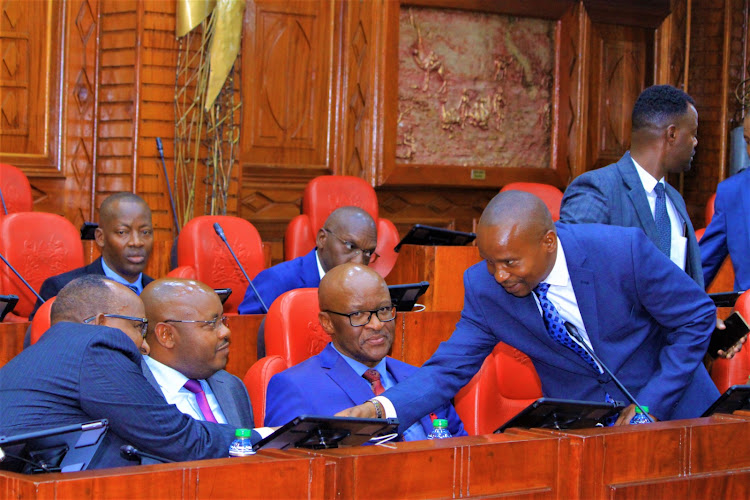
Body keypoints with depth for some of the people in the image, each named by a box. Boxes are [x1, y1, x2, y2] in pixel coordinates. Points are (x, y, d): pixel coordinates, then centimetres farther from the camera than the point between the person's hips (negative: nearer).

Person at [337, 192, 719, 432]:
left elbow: (698, 317, -11)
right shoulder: (484, 288, -13)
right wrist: (380, 408, -30)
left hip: (670, 411, -2)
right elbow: (448, 370, -11)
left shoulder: (625, 250, -22)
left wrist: (652, 404, -17)